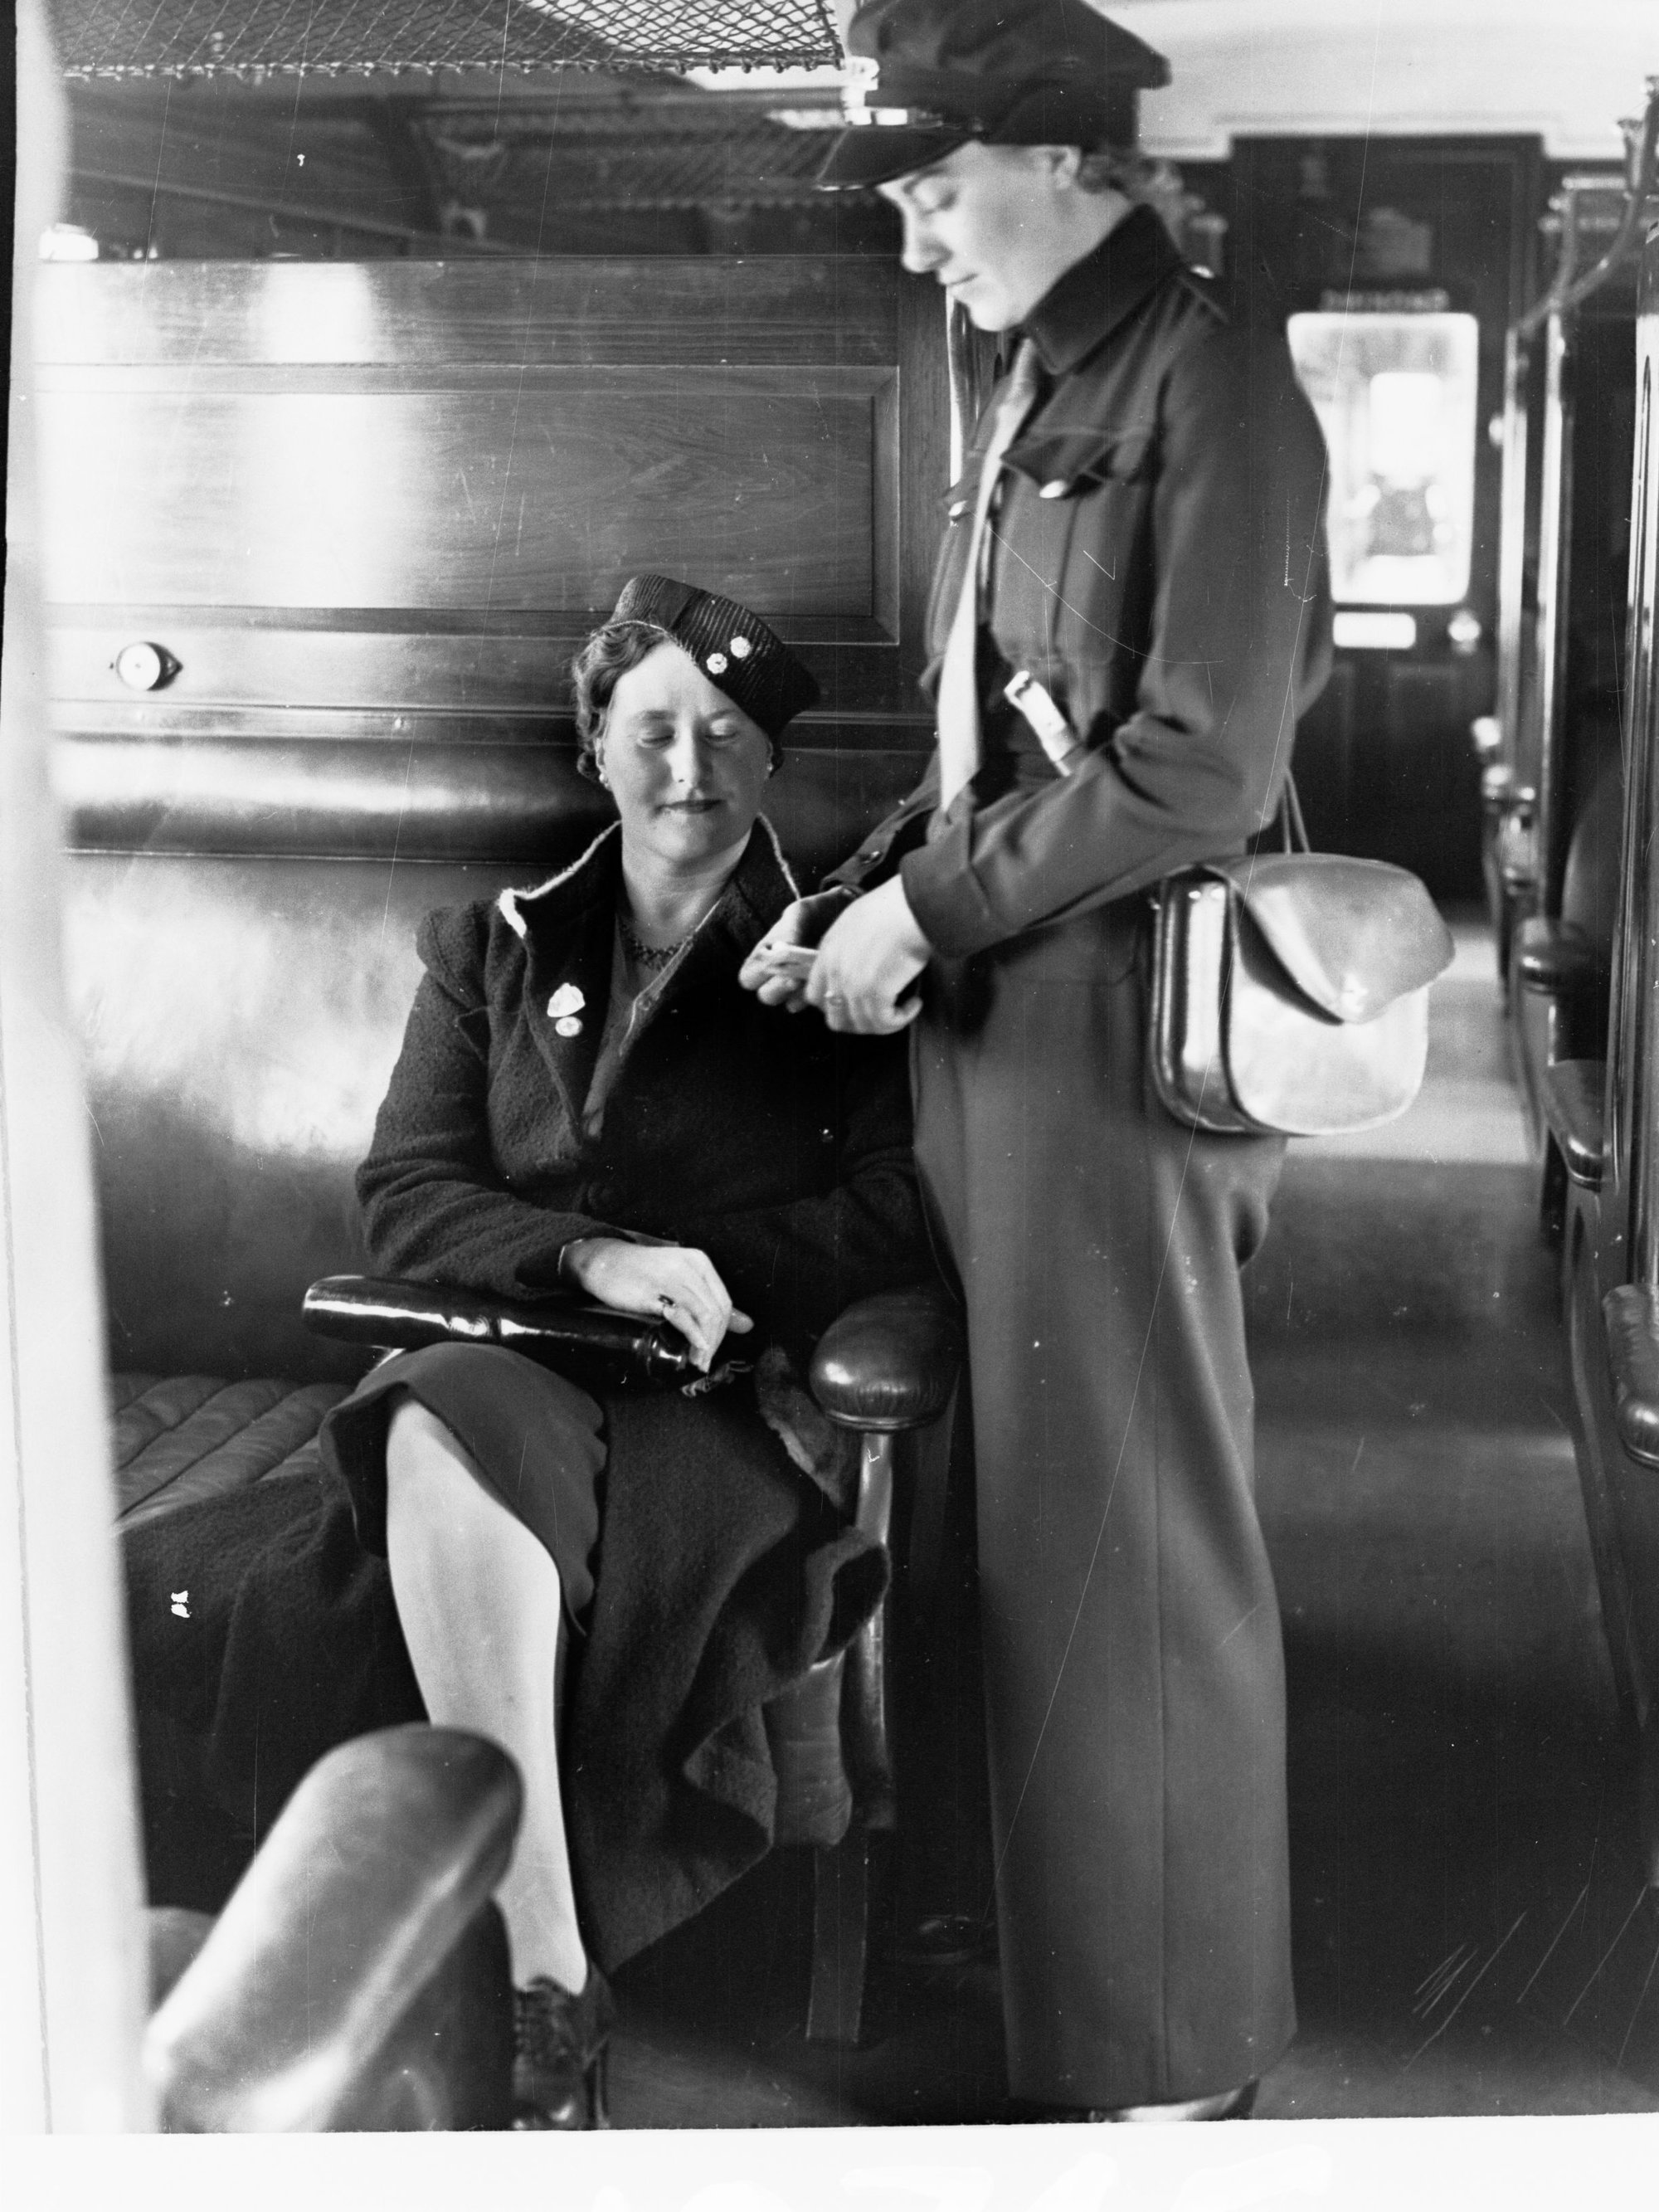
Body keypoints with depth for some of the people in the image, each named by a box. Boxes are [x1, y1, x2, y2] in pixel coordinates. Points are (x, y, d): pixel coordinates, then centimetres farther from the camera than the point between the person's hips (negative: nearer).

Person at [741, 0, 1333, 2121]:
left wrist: (929, 909, -13)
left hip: (1118, 1019, -8)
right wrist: (851, 905, 7)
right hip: (989, 1009, 8)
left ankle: (1168, 2045, 19)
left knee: (1128, 1536, 2)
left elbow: (1201, 766, -17)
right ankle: (1065, 1927, 29)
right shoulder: (1032, 396, 15)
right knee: (1026, 1505, 14)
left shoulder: (1210, 383, -10)